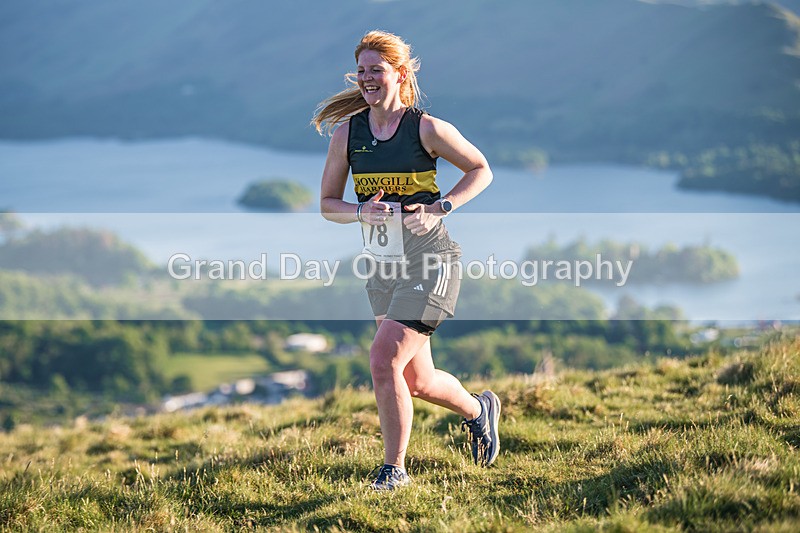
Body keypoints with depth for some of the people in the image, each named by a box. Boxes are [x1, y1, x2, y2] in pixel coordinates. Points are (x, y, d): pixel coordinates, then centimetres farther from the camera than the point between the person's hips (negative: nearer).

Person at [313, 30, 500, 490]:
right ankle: (478, 409, 43)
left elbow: (481, 170, 2)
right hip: (383, 267, 6)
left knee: (384, 360, -19)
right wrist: (362, 212, -14)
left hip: (430, 262, -6)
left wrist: (440, 208, -13)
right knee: (418, 382, 12)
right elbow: (328, 203, 7)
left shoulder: (427, 129, -9)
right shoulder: (347, 132, 2)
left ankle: (394, 467, -4)